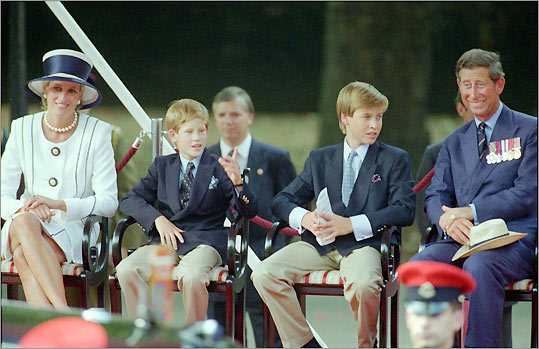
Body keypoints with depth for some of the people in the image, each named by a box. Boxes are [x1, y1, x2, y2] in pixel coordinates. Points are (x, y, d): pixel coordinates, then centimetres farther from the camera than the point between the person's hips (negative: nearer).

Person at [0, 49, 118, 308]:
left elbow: (109, 203, -6)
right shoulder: (22, 129, 7)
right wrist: (25, 208, -19)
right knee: (24, 222, -36)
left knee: (23, 255, -33)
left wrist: (59, 204, -20)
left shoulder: (97, 133, 0)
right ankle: (63, 314, -45)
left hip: (73, 231, -2)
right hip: (27, 223, 2)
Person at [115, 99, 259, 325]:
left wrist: (237, 182, -21)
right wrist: (158, 219, -7)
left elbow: (250, 212, -1)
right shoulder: (162, 166, 18)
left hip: (204, 240, -3)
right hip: (167, 239, 3)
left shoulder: (219, 168, 8)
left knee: (191, 277, -36)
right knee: (126, 270, -24)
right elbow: (130, 200, 11)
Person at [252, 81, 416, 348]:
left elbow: (405, 210, -3)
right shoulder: (320, 159, 20)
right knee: (264, 274, -20)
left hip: (362, 244, -3)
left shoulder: (395, 159, 10)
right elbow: (281, 201, 18)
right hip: (319, 243, 4)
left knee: (363, 284, -38)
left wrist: (351, 224, -14)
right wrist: (303, 218, -8)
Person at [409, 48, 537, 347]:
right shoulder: (454, 142, 23)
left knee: (478, 267, -38)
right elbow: (435, 197, 14)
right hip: (461, 238, 5)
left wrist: (470, 212, -13)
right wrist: (448, 220, -12)